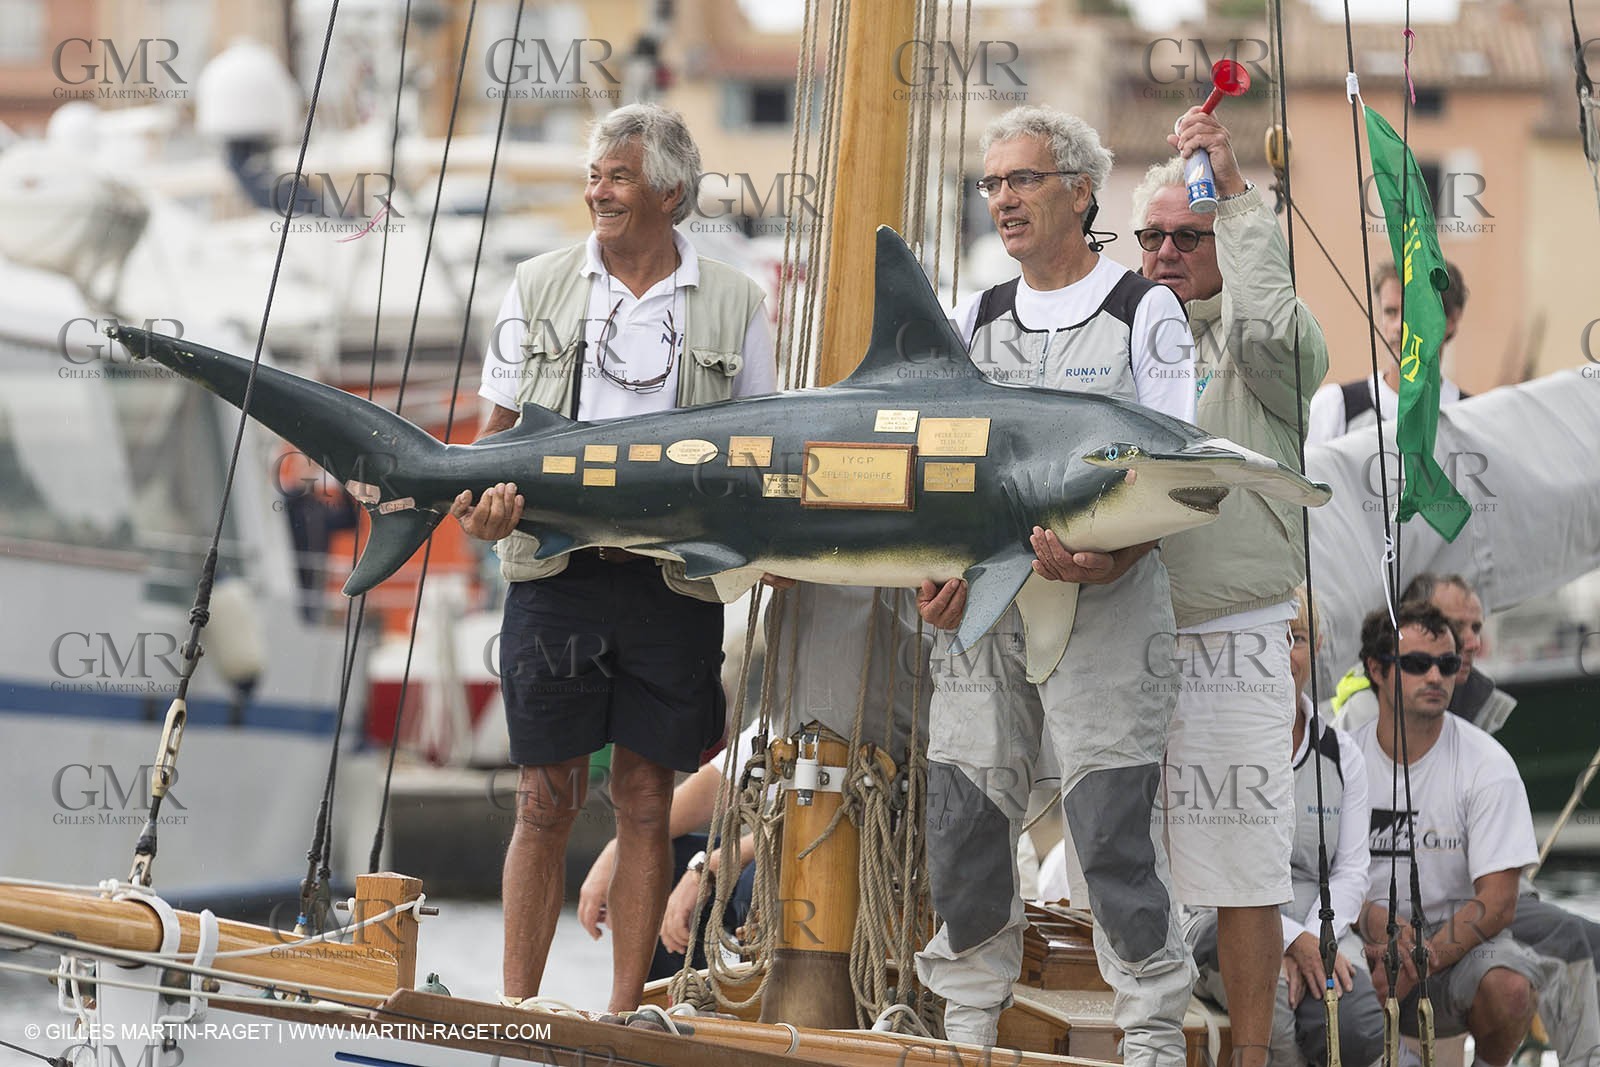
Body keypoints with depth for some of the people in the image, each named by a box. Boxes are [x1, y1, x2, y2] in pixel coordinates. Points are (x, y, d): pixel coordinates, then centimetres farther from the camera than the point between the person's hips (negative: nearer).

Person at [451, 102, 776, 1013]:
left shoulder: (733, 304, 6)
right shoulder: (542, 287, 8)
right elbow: (499, 426, 11)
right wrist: (483, 502, -8)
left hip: (673, 581, 0)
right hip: (556, 571, 0)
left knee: (647, 800, 4)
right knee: (547, 800, 1)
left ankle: (625, 1015, 10)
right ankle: (517, 1009, 7)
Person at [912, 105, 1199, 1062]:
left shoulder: (1146, 310, 2)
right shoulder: (976, 319, 17)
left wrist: (1111, 556, -21)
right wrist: (936, 566, -2)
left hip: (1107, 600, -5)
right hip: (982, 602, 5)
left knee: (1114, 825, -8)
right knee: (964, 820, 3)